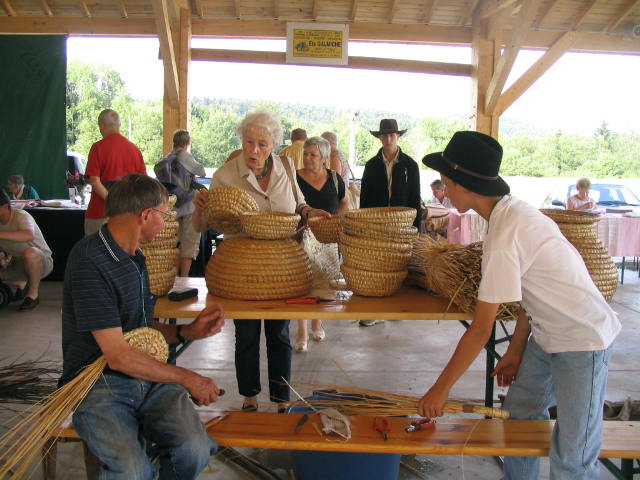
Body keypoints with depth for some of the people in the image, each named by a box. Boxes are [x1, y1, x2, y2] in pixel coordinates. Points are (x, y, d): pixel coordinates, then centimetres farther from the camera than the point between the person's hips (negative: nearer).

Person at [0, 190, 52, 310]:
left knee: (30, 252, -39)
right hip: (18, 264, 7)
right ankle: (21, 284, 18)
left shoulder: (20, 216, -21)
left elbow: (29, 236, -44)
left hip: (42, 263, -7)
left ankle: (33, 293, -15)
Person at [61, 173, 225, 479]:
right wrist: (188, 378, -11)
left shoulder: (133, 257, 15)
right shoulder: (90, 262, -15)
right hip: (99, 384, -6)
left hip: (148, 376, 7)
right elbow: (117, 356, -18)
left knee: (195, 449, -21)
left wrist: (187, 332, 5)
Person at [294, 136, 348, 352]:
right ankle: (302, 330, -1)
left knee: (323, 281, 7)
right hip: (302, 235, -3)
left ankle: (317, 323, 25)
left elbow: (344, 202, 23)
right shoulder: (295, 178, -3)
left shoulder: (334, 178, 6)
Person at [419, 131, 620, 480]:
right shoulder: (514, 209, -1)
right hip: (548, 334, 10)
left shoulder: (503, 241, -28)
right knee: (519, 414, 17)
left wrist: (441, 388, -13)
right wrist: (515, 350, 14)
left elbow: (480, 330, -23)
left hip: (583, 340, -9)